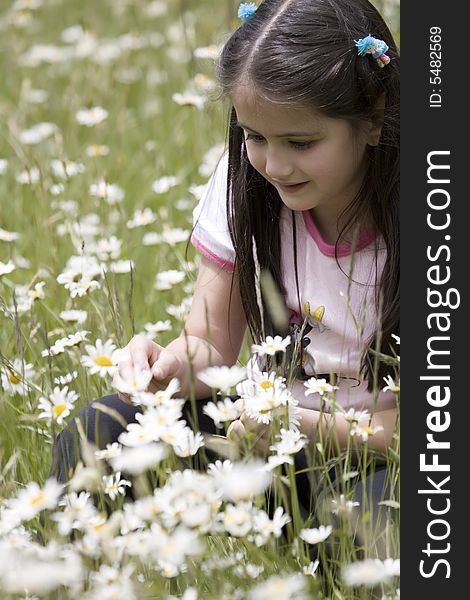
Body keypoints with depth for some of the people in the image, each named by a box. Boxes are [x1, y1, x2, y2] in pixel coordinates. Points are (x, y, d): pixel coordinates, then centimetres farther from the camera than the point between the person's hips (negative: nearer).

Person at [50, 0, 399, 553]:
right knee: (90, 438, -21)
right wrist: (175, 364, -24)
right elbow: (212, 346, 0)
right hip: (267, 421, 4)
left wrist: (308, 427, -31)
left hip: (373, 452, -3)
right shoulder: (244, 184, -5)